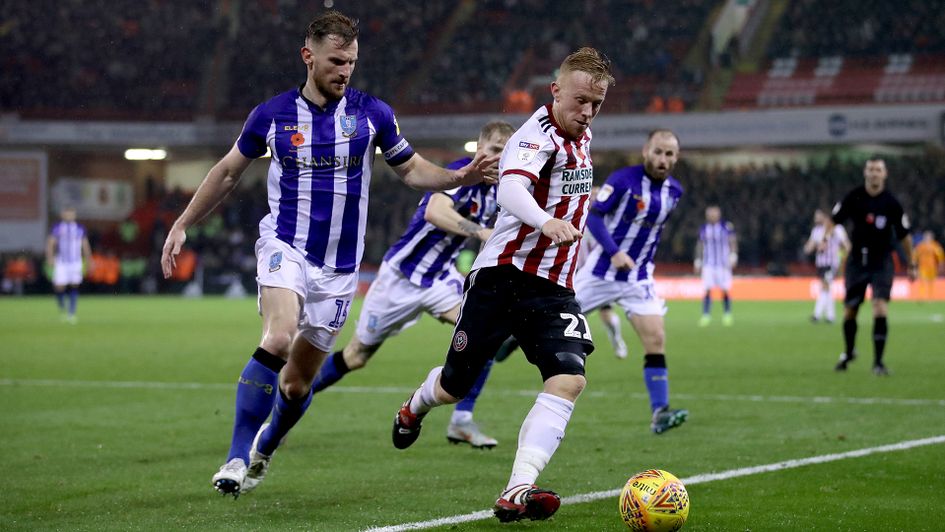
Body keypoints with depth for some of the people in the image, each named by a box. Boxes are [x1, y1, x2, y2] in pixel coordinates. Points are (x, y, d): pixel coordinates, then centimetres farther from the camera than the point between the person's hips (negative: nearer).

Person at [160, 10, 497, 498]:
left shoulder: (372, 113, -1)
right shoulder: (272, 115, -2)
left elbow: (412, 169, 10)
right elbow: (228, 172, 12)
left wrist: (459, 177, -8)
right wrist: (182, 224, 11)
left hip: (339, 266, 2)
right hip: (285, 247, -2)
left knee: (298, 380, 7)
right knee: (278, 338, -29)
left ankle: (262, 453, 35)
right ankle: (236, 457, -24)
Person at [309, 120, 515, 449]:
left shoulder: (496, 190, 1)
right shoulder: (462, 172, -23)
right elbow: (434, 212, -45)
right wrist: (480, 231, -53)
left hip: (441, 279, 6)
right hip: (402, 276, -6)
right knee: (355, 357, 5)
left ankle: (462, 421, -11)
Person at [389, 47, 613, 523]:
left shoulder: (581, 137, 11)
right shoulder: (538, 135, -16)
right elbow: (511, 187, -39)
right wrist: (547, 222, -56)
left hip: (554, 288, 6)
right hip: (503, 276, -6)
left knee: (569, 378, -19)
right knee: (455, 385, 7)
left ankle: (517, 492, -26)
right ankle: (414, 408, 46)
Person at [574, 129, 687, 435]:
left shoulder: (674, 192, 1)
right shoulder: (623, 179, -15)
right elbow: (593, 215, -15)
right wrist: (614, 252, -25)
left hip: (638, 278, 3)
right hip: (602, 270, -3)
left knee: (656, 340, -11)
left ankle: (660, 413, -11)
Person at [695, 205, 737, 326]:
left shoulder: (727, 226, -3)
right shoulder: (703, 228, 7)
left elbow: (733, 242, -3)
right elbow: (700, 245, 15)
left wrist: (733, 256, -15)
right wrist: (698, 261, 15)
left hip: (723, 263, -2)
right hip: (708, 264, 2)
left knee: (725, 290, -2)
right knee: (707, 290, -8)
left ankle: (727, 315, 13)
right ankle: (706, 315, -4)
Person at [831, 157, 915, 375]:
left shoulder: (891, 203, -9)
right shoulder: (853, 197, -5)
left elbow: (904, 235, 2)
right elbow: (834, 220, 6)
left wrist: (911, 264, 6)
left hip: (882, 261, -2)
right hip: (857, 260, 2)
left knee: (880, 307, -18)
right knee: (849, 311, 8)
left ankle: (878, 361, -12)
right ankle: (849, 353, 34)